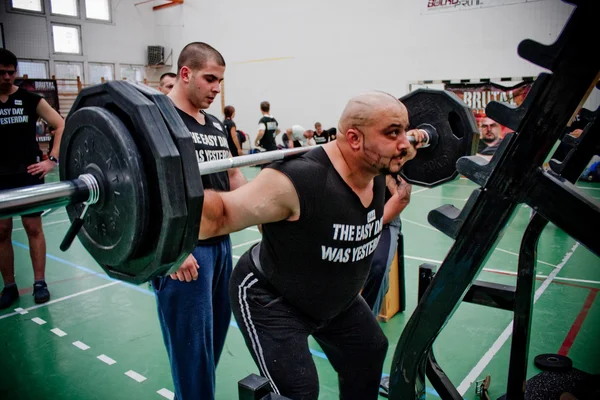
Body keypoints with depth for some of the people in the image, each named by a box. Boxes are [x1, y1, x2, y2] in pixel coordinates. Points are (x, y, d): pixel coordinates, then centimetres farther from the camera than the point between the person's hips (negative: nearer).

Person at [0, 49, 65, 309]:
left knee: (33, 227, 3)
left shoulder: (30, 100, 1)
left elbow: (61, 126, 1)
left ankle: (39, 283, 13)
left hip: (29, 173, -2)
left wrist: (52, 160, -6)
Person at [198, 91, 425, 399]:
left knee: (370, 351, 22)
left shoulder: (374, 171, -11)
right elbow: (219, 219, -33)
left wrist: (403, 156, 13)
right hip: (271, 300, -8)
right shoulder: (298, 180, -37)